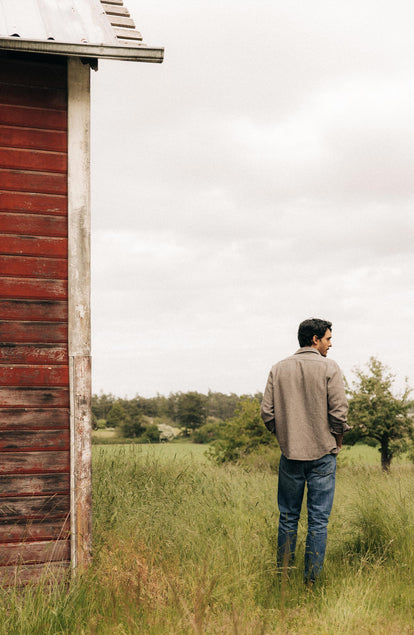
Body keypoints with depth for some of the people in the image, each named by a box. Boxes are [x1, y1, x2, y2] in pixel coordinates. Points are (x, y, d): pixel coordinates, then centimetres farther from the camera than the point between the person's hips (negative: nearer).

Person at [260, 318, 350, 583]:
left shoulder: (279, 369, 4)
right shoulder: (329, 368, -6)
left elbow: (267, 412, 2)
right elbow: (339, 410, -11)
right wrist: (338, 439, 6)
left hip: (290, 453, 3)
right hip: (323, 453, -3)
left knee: (288, 518, 12)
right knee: (318, 520, 3)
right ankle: (313, 579, 5)